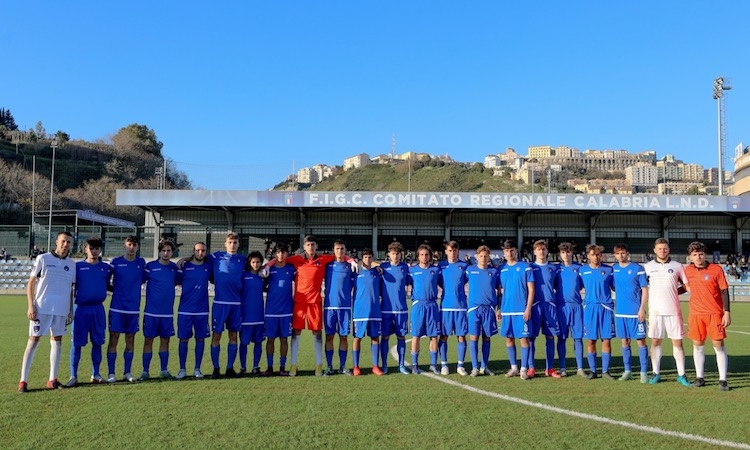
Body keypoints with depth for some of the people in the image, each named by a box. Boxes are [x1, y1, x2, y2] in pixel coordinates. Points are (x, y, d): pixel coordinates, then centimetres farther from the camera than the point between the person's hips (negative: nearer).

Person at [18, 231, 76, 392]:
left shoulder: (72, 264, 9)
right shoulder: (43, 259, -2)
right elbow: (31, 283, -1)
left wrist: (71, 311, 10)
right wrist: (30, 306, -10)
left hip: (62, 310, 4)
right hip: (42, 308, -4)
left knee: (57, 340, 7)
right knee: (33, 340, -2)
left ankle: (52, 379, 15)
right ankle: (23, 381, 1)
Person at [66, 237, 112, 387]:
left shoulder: (106, 268, 7)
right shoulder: (78, 266, 1)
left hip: (98, 309, 2)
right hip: (81, 309, -2)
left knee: (97, 342, 7)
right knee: (77, 343, 0)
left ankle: (95, 374, 17)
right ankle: (73, 376, 8)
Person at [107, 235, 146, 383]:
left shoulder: (141, 263, 5)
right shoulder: (115, 262, 0)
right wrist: (115, 288, -4)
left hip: (133, 308, 2)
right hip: (117, 307, -2)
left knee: (130, 340, 7)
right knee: (114, 339, -2)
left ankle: (127, 372, 16)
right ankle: (111, 373, 5)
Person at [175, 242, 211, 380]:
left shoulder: (208, 267, 5)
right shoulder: (184, 266, 0)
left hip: (202, 311, 2)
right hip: (185, 310, -1)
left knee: (200, 339, 5)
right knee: (183, 339, 2)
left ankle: (197, 369, 15)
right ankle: (182, 369, 13)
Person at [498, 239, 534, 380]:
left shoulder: (525, 267, -3)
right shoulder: (502, 269, 9)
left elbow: (531, 289, -4)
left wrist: (528, 308, -12)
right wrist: (499, 309, 9)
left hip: (521, 310, -4)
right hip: (506, 310, 4)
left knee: (524, 338, -3)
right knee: (509, 339, 8)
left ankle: (524, 369, 4)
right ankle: (514, 368, 19)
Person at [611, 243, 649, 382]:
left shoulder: (638, 268, -5)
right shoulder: (614, 269, 7)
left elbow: (645, 290, -6)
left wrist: (642, 309, -13)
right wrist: (614, 305, 6)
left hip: (636, 312, -4)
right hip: (620, 312, 4)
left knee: (641, 341, 0)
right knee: (624, 341, 10)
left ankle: (644, 372, 7)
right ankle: (627, 370, 19)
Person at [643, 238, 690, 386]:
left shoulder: (677, 266, 5)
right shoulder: (648, 266, 6)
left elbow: (687, 286, 10)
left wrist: (674, 292, -1)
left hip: (673, 310, 0)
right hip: (655, 311, 0)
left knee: (677, 342, 1)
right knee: (655, 341, 5)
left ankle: (681, 375, 10)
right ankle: (656, 373, 14)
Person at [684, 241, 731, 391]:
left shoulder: (716, 269, -5)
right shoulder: (688, 271, 4)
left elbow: (724, 291, -4)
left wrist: (727, 312, -8)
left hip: (715, 313, -3)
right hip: (695, 314, 3)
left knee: (719, 345, -2)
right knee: (697, 345, 8)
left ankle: (723, 380, 4)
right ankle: (699, 377, 17)